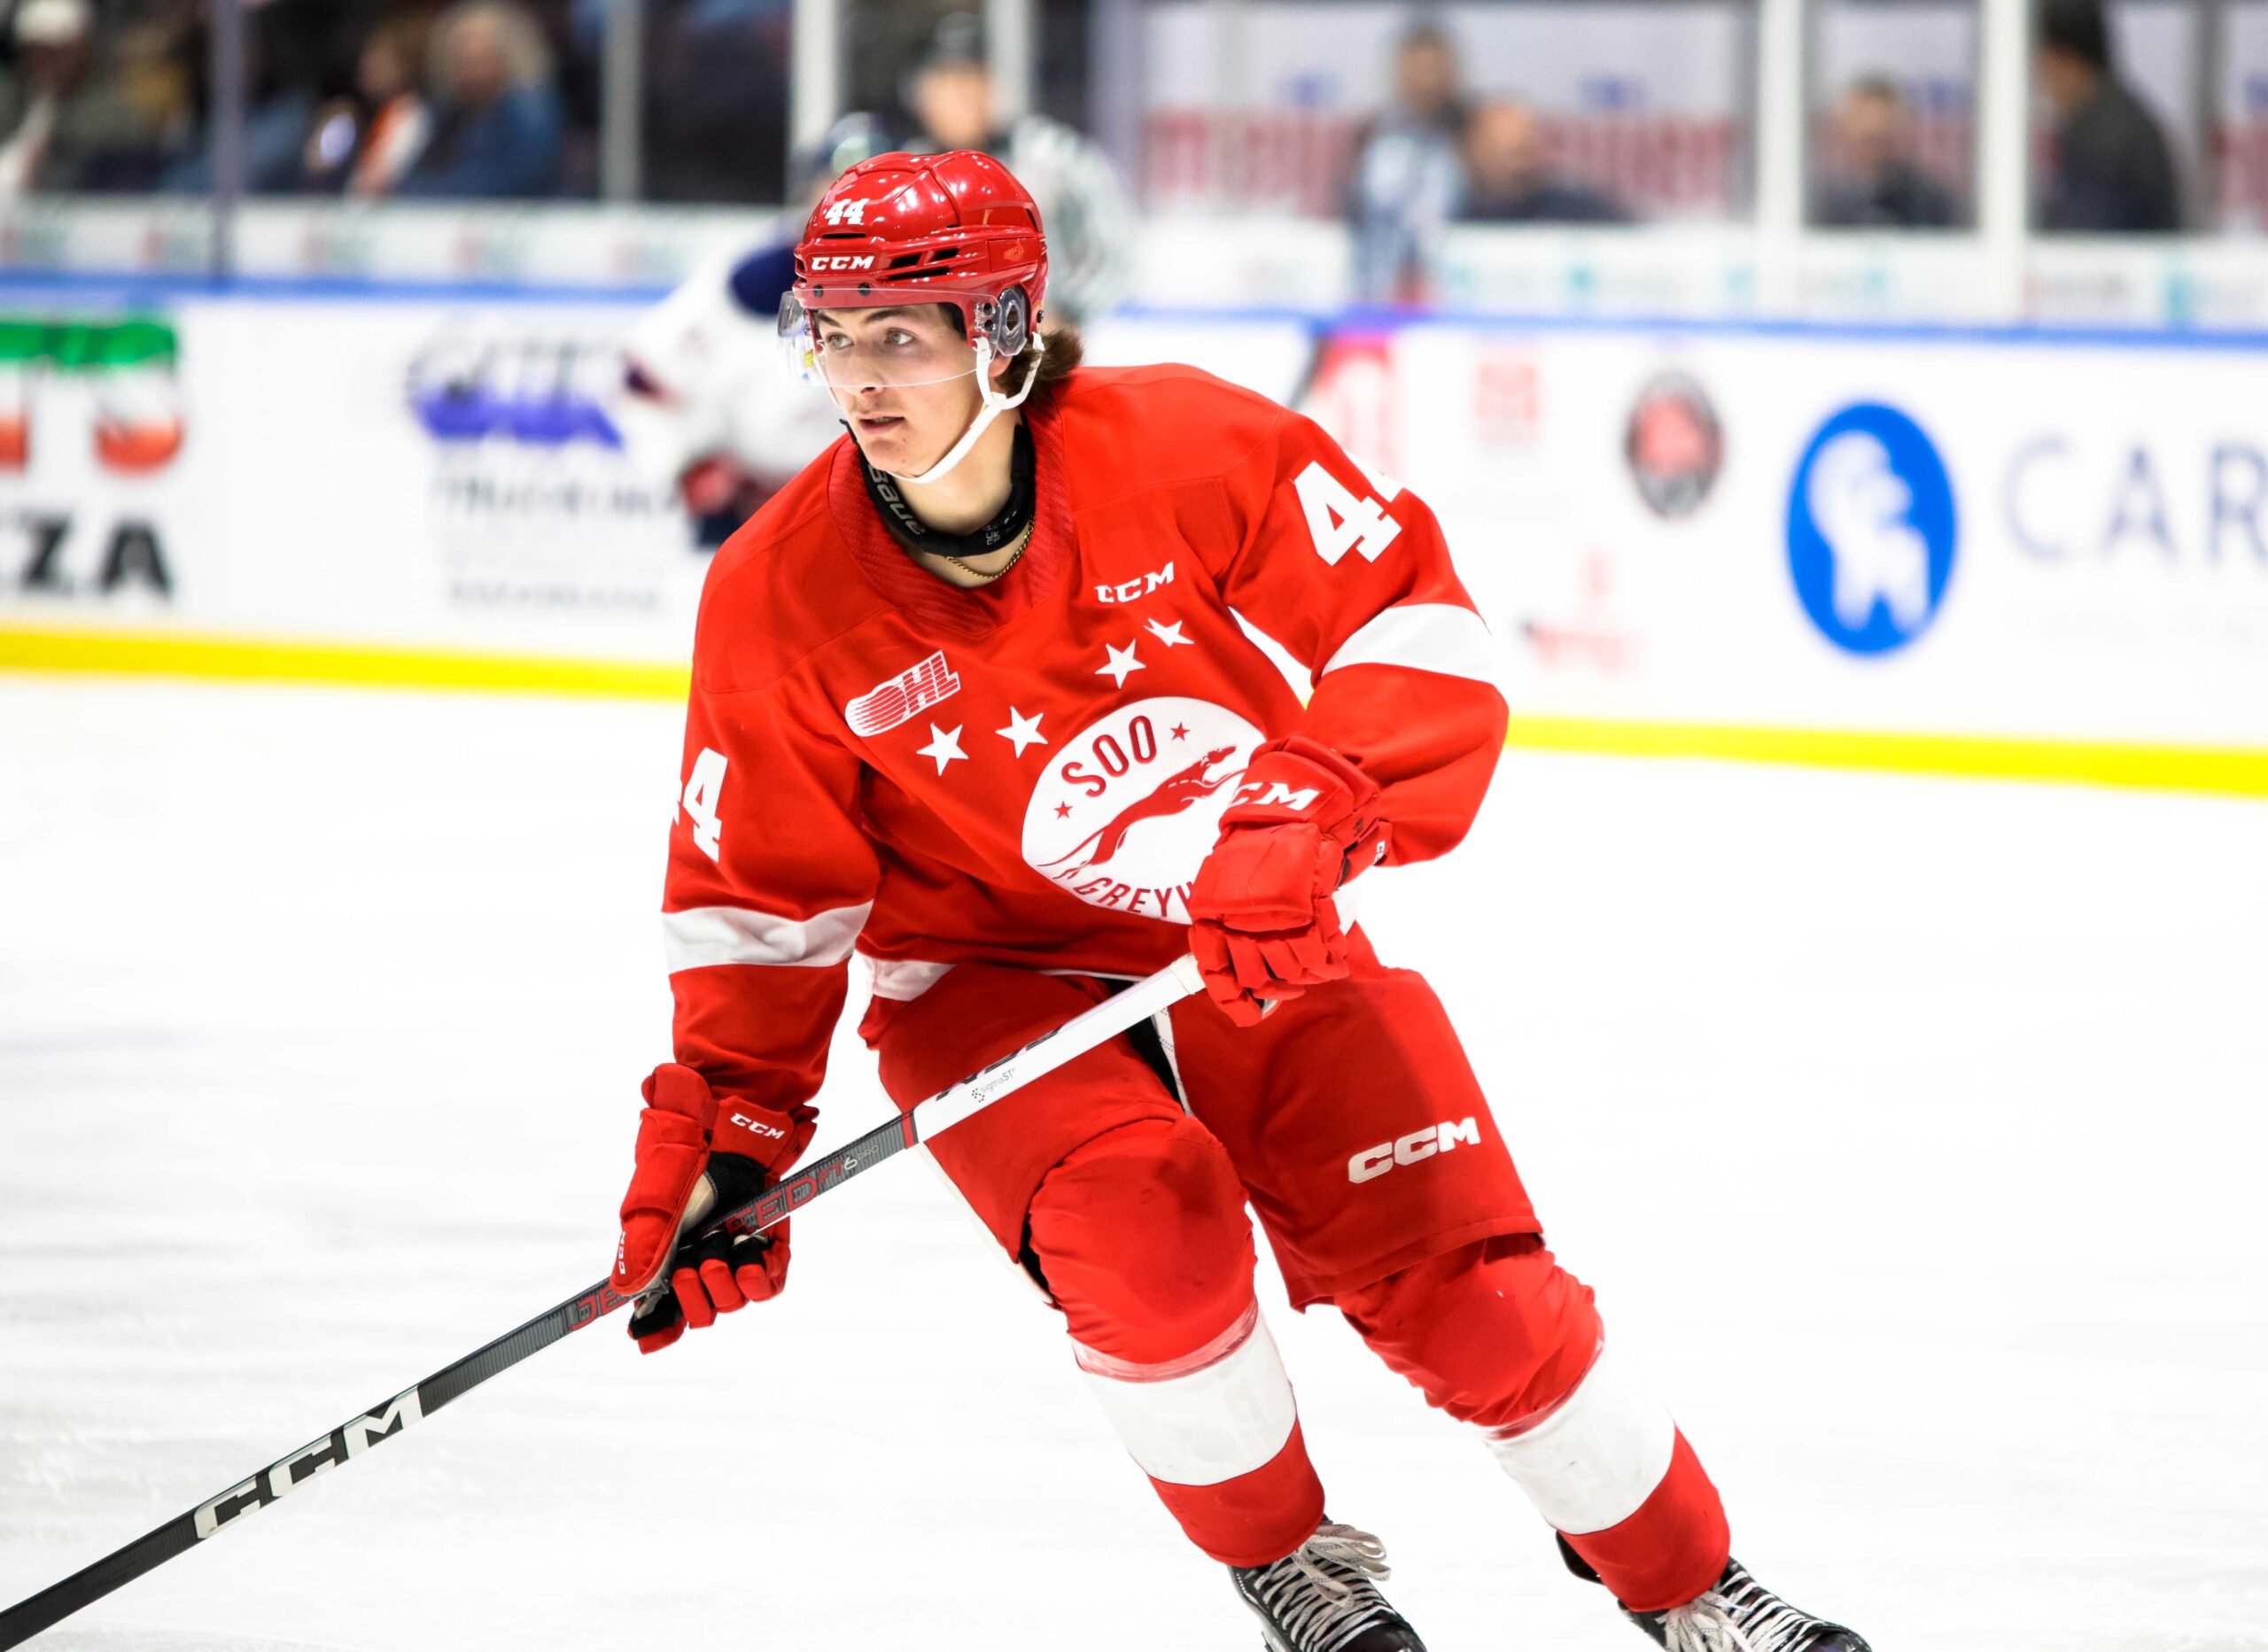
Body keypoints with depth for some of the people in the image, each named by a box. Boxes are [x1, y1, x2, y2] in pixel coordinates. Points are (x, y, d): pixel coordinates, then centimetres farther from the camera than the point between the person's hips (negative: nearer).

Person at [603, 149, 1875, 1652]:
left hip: (1253, 943, 1)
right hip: (991, 982, -1)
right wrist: (724, 1133, -13)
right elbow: (760, 895, -6)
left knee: (1458, 1271, -7)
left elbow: (1410, 608, -11)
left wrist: (1316, 810, -25)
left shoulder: (1180, 448, -20)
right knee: (1143, 1218, -29)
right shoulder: (780, 600, -17)